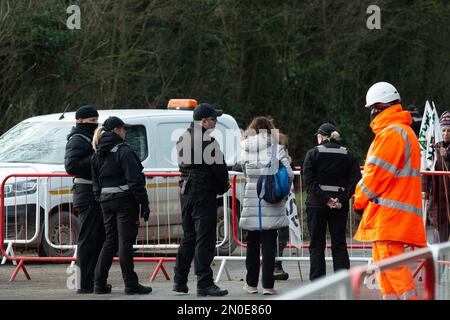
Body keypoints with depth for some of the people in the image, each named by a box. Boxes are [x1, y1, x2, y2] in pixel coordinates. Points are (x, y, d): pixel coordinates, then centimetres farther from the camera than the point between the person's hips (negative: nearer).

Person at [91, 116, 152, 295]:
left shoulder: (98, 154, 12)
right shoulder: (123, 151, -12)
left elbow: (96, 183, 15)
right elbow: (134, 180, -16)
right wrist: (144, 203, -15)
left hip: (106, 201, 7)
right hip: (125, 200, -7)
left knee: (110, 241, 14)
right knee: (126, 241, -4)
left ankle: (99, 283, 12)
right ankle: (131, 285, -2)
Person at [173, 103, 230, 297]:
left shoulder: (183, 139, 13)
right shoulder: (207, 140, -15)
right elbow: (219, 167, -15)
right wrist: (223, 187, 4)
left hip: (186, 192, 8)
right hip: (204, 193, -8)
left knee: (188, 237, 15)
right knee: (205, 239, -5)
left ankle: (179, 282, 16)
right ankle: (204, 284, -6)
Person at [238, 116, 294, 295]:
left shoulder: (245, 148, 1)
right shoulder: (276, 148, -4)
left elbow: (245, 172, 0)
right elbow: (289, 174, -9)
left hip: (251, 202, 1)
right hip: (271, 204, -1)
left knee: (252, 243, 13)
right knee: (269, 244, 3)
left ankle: (251, 283, 18)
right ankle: (268, 285, 1)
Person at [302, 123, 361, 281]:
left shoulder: (313, 153, -2)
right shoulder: (347, 155, 7)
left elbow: (309, 180, -12)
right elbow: (355, 179, -3)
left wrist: (325, 199, -15)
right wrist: (341, 199, -9)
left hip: (317, 204, -3)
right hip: (340, 206, 3)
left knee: (316, 244, 3)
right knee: (339, 244, 8)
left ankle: (317, 281, -1)